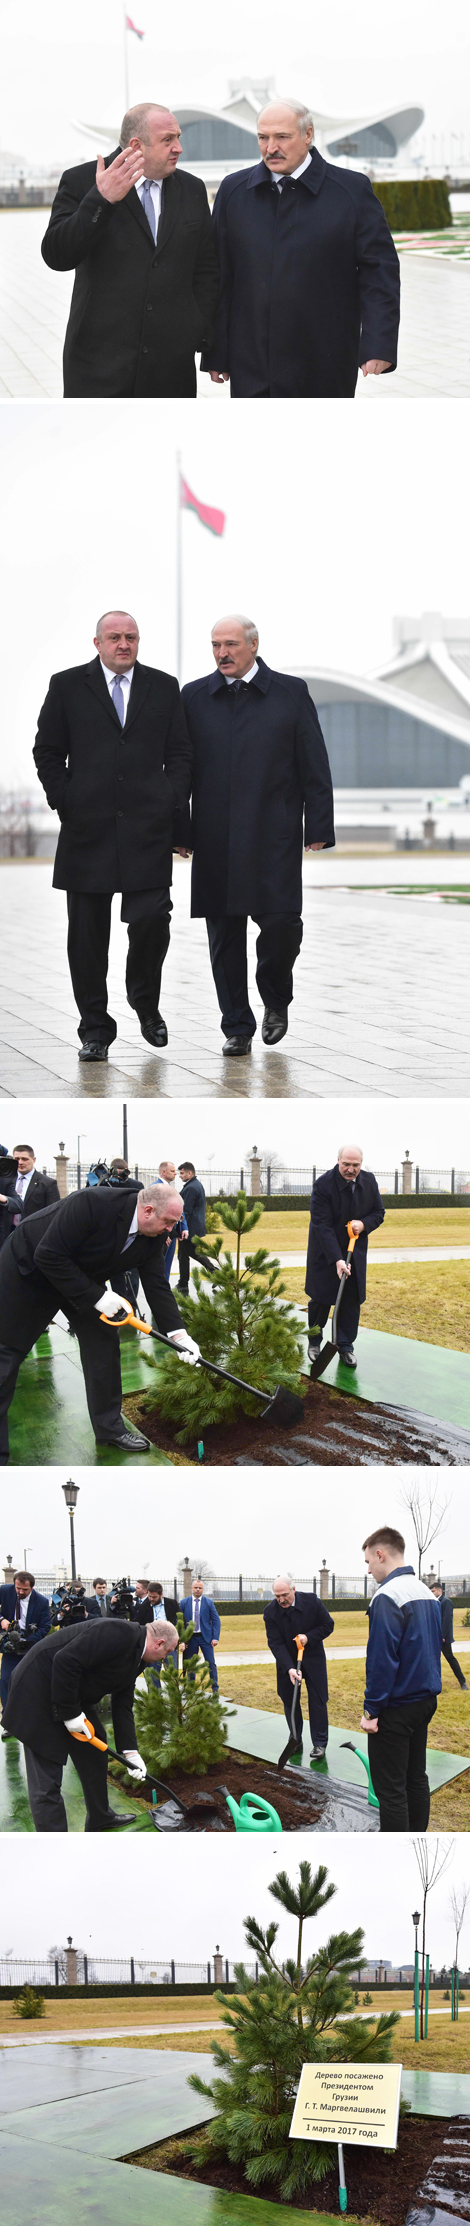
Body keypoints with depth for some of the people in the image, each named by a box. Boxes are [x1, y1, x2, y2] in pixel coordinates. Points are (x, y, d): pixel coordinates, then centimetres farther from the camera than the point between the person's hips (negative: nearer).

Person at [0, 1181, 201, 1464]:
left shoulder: (152, 1238, -13)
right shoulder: (91, 1204, -37)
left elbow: (157, 1286, -6)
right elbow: (49, 1256, -34)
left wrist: (178, 1333, -16)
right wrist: (96, 1296, -31)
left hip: (81, 1278, 7)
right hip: (29, 1268, -7)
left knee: (103, 1344, 1)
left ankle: (110, 1427, 14)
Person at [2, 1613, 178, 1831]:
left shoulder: (136, 1659, 10)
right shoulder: (120, 1633, -23)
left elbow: (123, 1705, 14)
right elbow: (65, 1661, -29)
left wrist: (131, 1752, 5)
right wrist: (70, 1713, -22)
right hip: (38, 1690, -11)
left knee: (94, 1754, 23)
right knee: (46, 1780, -8)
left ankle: (99, 1818, 41)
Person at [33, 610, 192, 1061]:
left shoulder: (164, 687, 10)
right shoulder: (67, 686, 6)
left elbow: (179, 754, 11)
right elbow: (47, 752, 7)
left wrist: (170, 803, 0)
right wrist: (65, 802, -2)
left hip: (148, 828, 0)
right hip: (87, 829, 0)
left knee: (152, 920, -8)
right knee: (88, 934, 3)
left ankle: (146, 1003, 19)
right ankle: (95, 1028, 11)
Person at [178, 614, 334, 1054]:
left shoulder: (291, 692, 5)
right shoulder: (193, 697, 9)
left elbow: (314, 766, 4)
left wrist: (318, 827, -2)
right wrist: (180, 832, 5)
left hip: (274, 837, -2)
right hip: (215, 841, 2)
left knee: (281, 923, -9)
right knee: (225, 934, 2)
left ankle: (275, 998, 19)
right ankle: (237, 1026, 11)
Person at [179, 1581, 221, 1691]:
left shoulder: (209, 1603, 2)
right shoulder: (184, 1603, 3)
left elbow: (216, 1620, 2)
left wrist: (215, 1638, -8)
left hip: (205, 1637, -1)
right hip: (190, 1638, 1)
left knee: (211, 1663, -3)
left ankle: (215, 1688, 6)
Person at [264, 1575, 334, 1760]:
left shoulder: (311, 1601, -17)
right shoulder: (270, 1612, -18)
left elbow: (328, 1625, -6)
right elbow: (275, 1643, -19)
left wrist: (309, 1637, -23)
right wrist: (289, 1668, -30)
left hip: (312, 1659, -1)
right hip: (286, 1661, 1)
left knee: (317, 1700, -3)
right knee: (289, 1701, 6)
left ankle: (319, 1743, 2)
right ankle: (295, 1740, 20)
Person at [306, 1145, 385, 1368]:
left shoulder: (369, 1181, -6)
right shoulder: (323, 1184, -22)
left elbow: (379, 1213, 7)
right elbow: (322, 1225, -24)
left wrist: (364, 1224, -17)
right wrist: (337, 1260, -31)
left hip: (355, 1249, 4)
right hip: (325, 1253, -4)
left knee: (352, 1299, 2)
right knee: (321, 1298, 2)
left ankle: (346, 1345, 13)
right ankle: (314, 1340, 23)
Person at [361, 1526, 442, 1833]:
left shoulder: (388, 1597, -18)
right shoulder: (426, 1593, 9)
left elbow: (381, 1659, -21)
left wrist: (371, 1710, -15)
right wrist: (426, 1691, 20)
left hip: (396, 1709, -9)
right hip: (426, 1701, 9)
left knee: (390, 1787, -4)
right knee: (416, 1778, 16)